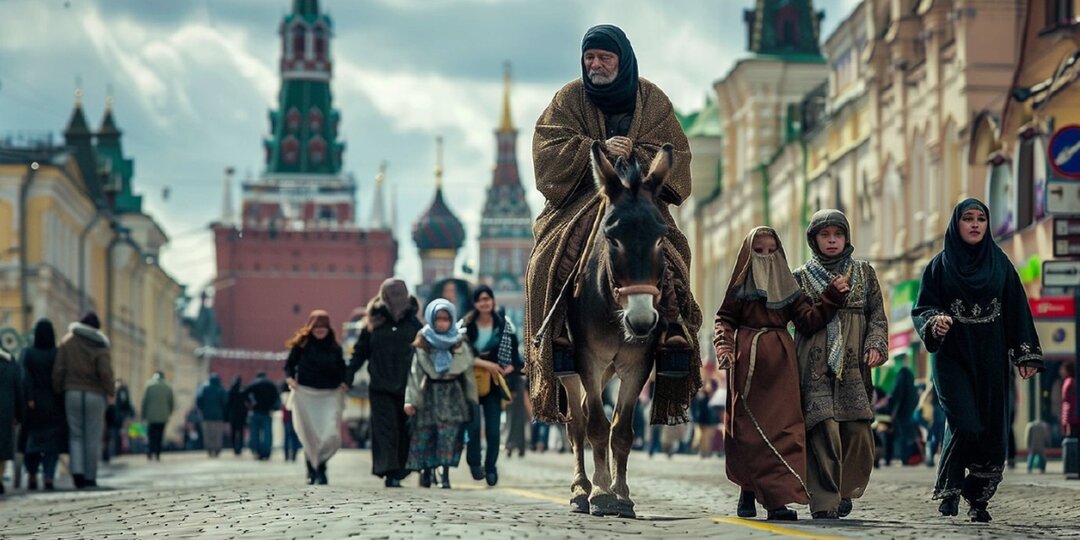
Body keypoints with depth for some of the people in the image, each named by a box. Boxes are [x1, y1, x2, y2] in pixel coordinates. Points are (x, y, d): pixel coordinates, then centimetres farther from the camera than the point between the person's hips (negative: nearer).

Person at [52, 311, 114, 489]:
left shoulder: (67, 341, 3)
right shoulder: (100, 347, -4)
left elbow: (58, 369, 1)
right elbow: (105, 372, -14)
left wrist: (57, 389, 11)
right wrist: (110, 391, -1)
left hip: (72, 394, 2)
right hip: (95, 395, -2)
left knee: (75, 434, 9)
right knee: (93, 437, 4)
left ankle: (77, 470, -11)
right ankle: (90, 477, 5)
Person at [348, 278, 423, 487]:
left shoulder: (414, 324, 7)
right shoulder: (374, 324, 5)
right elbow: (360, 351, 8)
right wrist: (348, 375, -1)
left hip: (407, 388, 1)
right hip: (381, 387, -1)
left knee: (404, 430, 2)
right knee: (385, 429, -8)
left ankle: (397, 473, 11)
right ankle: (388, 470, -13)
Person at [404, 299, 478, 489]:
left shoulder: (459, 343, 7)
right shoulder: (423, 344, 2)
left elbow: (468, 372, 9)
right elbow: (415, 372, -2)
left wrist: (472, 400, 6)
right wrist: (410, 400, -9)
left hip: (452, 395, 0)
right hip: (429, 393, 0)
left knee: (449, 434, -10)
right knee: (425, 433, -2)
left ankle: (445, 474, -9)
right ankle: (426, 471, 10)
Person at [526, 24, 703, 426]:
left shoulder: (653, 101, 7)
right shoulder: (569, 100, 5)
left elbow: (676, 156, 1)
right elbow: (549, 153, -6)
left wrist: (635, 154, -16)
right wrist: (600, 150, -19)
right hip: (576, 204, 0)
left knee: (667, 271, -23)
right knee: (550, 265, -25)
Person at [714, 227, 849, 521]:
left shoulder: (788, 286, 13)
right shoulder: (741, 285, 8)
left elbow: (808, 321, 8)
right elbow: (724, 318, 4)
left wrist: (832, 297, -3)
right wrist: (724, 345, -14)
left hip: (780, 364, 1)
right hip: (747, 361, -1)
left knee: (783, 428, -9)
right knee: (749, 427, -1)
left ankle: (778, 499, -14)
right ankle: (747, 495, 11)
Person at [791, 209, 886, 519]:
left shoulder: (864, 273, 16)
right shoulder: (801, 277, 12)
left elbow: (877, 315, 13)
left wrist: (876, 345, -1)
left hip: (853, 365, 2)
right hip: (815, 366, -2)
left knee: (858, 430, -9)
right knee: (823, 429, -14)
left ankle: (846, 490, 11)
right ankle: (825, 502, -12)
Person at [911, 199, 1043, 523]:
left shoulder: (1000, 263, 8)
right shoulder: (940, 265, 3)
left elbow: (1017, 310, 7)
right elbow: (922, 308, 1)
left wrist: (1025, 355, 0)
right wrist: (935, 323, -22)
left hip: (990, 359, 3)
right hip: (952, 357, -2)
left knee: (991, 429, -1)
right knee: (964, 425, -16)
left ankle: (978, 499, 9)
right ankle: (950, 490, -1)